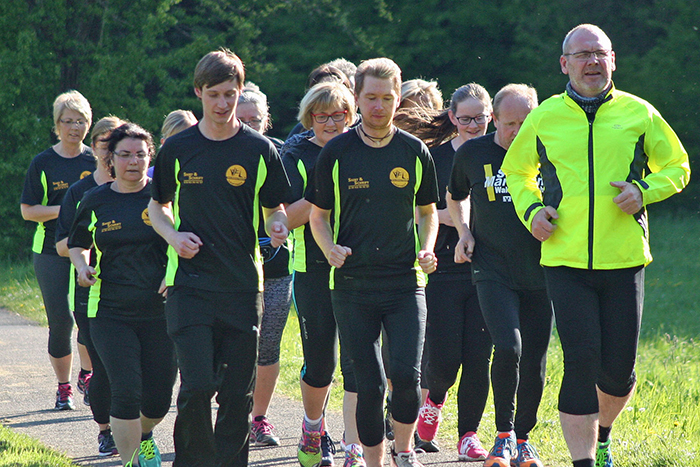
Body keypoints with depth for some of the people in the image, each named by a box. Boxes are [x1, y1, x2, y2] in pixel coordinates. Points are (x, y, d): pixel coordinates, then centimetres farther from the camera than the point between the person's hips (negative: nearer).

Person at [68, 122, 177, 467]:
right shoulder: (95, 200, 4)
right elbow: (77, 244, 20)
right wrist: (82, 266, -1)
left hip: (160, 312, 0)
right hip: (111, 313, 0)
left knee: (159, 399, 7)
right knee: (126, 392, -14)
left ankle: (144, 435, 41)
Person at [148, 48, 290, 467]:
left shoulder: (260, 150, 3)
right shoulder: (178, 149, 4)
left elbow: (276, 209, 12)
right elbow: (158, 206, 15)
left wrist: (278, 226, -11)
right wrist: (173, 235, -4)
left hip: (242, 286, 1)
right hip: (190, 285, -1)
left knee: (238, 392, 2)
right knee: (197, 386, -11)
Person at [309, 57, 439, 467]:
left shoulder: (415, 152, 5)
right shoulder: (335, 153, 2)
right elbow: (318, 214, 11)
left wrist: (427, 249, 0)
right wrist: (330, 248, -9)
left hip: (405, 280, 0)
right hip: (352, 283, 0)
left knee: (407, 374, -13)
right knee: (368, 383, -3)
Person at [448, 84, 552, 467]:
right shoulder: (472, 154, 1)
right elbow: (456, 197, 20)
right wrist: (463, 231, 5)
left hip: (540, 274, 1)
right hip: (493, 272, -1)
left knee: (534, 363, 4)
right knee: (508, 348, -20)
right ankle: (503, 435, -3)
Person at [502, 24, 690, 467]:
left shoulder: (639, 114, 4)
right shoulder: (543, 118, 6)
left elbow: (678, 167, 13)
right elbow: (517, 172, 21)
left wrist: (644, 191, -7)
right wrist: (531, 210, 1)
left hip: (624, 260, 1)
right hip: (565, 262, -1)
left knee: (619, 369, 4)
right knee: (581, 362, -12)